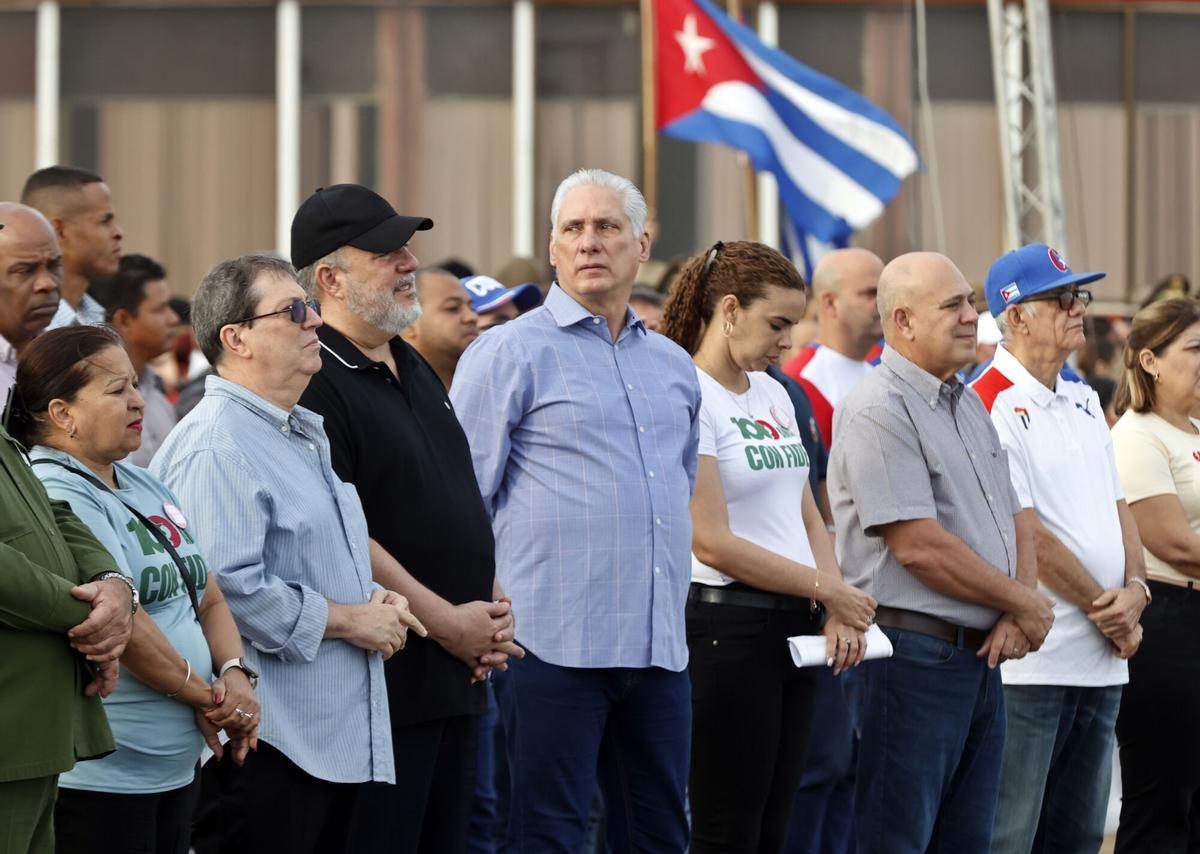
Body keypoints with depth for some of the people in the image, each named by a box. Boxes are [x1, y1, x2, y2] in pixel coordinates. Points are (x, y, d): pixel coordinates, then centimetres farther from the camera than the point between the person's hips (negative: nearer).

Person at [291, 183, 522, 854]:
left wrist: (495, 608, 6)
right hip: (384, 682, -9)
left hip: (460, 675, 9)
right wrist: (449, 623, -15)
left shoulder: (417, 373, 17)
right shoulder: (317, 384, -13)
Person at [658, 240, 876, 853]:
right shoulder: (689, 398, -12)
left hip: (793, 628, 8)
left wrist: (838, 613, 0)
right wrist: (828, 588, -10)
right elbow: (712, 543, -16)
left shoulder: (772, 394, 15)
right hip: (725, 625, -8)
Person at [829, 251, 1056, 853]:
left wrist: (1017, 612, -3)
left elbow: (1014, 521, 18)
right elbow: (919, 546, -19)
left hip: (982, 657, 9)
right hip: (911, 656, -9)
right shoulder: (877, 412, -13)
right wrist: (1026, 605, -9)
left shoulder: (968, 406, 16)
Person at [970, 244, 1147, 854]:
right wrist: (1106, 609, -9)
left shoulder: (1082, 402, 16)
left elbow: (1116, 506, 17)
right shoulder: (992, 404, -11)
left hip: (1102, 658, 9)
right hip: (1030, 660, -9)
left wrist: (1134, 589, -2)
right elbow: (1025, 531, -15)